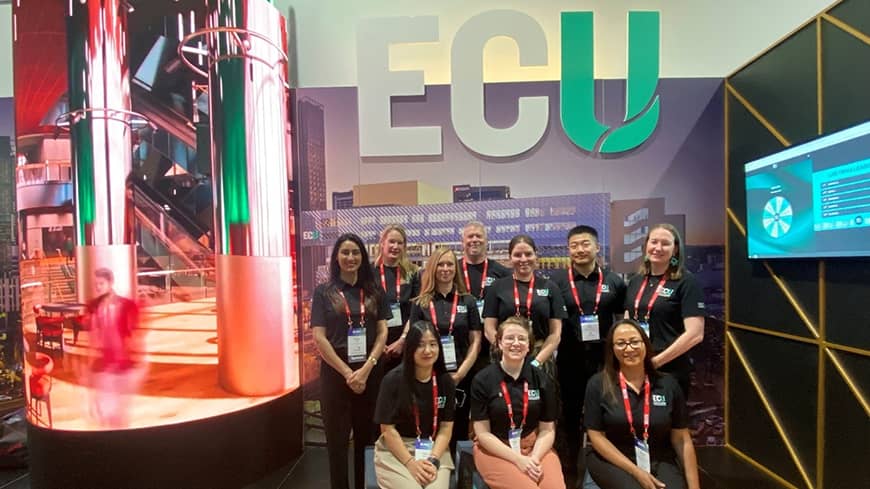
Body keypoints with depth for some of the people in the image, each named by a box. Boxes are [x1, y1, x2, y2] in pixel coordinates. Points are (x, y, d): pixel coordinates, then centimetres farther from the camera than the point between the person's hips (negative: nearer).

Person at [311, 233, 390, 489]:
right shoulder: (323, 292, 0)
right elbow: (319, 338, -6)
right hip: (336, 373, -1)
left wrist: (366, 369, -11)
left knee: (367, 436, 10)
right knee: (337, 437, 8)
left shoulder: (374, 291, 6)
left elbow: (382, 333, 2)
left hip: (370, 372, 2)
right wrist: (347, 373, -12)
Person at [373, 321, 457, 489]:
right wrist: (410, 462, -14)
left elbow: (446, 426, 1)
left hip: (435, 449, 2)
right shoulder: (393, 380, -10)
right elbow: (387, 429, -8)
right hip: (395, 451, -2)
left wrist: (434, 460, -12)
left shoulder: (445, 381, 0)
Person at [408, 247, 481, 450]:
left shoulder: (468, 301, 4)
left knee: (458, 432, 10)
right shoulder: (421, 303, 3)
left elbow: (475, 341, 1)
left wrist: (460, 373, -8)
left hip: (460, 378, 1)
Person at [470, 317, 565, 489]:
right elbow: (483, 433, -6)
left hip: (535, 447, 3)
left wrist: (534, 459, -14)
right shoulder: (482, 380, -6)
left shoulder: (541, 379, 2)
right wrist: (518, 459, -15)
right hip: (495, 450, -2)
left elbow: (547, 430, 4)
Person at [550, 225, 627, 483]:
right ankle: (569, 471, 31)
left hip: (604, 360, 1)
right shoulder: (557, 280, -3)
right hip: (569, 361, -1)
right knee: (569, 417, 13)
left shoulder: (613, 280, 3)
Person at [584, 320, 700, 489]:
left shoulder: (668, 384, 1)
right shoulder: (598, 384, -7)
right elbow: (596, 435, -7)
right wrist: (636, 472, -13)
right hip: (612, 460, -2)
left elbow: (681, 439, 4)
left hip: (660, 461, 2)